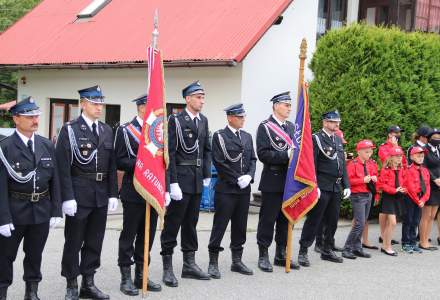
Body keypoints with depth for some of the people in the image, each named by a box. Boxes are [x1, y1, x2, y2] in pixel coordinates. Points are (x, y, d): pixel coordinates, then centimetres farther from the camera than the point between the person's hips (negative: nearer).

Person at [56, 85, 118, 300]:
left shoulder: (107, 131, 10)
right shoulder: (70, 130, -6)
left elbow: (112, 166, 11)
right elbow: (63, 166, -11)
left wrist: (113, 194, 4)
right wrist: (68, 197, -17)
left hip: (101, 195, 5)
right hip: (78, 194, -5)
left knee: (95, 241, 11)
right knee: (74, 242, 4)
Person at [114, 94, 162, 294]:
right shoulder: (125, 130, -5)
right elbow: (119, 161, -10)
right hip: (133, 193, -5)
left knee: (147, 236, 11)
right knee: (129, 236, 3)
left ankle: (141, 276, 21)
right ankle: (126, 277, 11)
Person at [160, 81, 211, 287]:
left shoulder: (203, 120, 12)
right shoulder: (175, 120, -9)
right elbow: (170, 153, -13)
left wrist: (207, 175, 10)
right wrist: (173, 183, -17)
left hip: (197, 180, 7)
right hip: (181, 179, -7)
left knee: (191, 222, 14)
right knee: (172, 223, -1)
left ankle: (189, 264, 23)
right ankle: (168, 268, 6)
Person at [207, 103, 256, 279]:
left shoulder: (247, 137, 14)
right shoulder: (219, 136, -4)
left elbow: (252, 159, 12)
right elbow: (219, 162, -11)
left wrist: (249, 176, -6)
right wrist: (237, 179, -13)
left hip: (244, 190, 6)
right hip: (226, 189, -6)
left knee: (240, 226, 10)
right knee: (219, 226, -2)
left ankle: (237, 261, 19)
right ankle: (213, 263, 5)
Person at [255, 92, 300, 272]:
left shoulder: (292, 127, 14)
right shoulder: (265, 127, -6)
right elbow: (263, 154, -15)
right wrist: (286, 156, -21)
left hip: (290, 181, 7)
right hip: (273, 182, -6)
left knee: (286, 220, 12)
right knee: (267, 220, 0)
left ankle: (281, 255, 21)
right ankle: (263, 256, 9)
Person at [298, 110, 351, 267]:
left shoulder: (338, 140, 16)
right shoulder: (316, 139, -7)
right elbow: (311, 165, -12)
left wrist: (346, 185, 12)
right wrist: (314, 187, -17)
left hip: (336, 188, 7)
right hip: (322, 187, -7)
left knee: (333, 221, 12)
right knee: (313, 220, -4)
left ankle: (327, 250, 24)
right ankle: (303, 252, 1)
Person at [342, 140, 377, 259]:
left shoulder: (371, 164, 9)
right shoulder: (353, 164, -12)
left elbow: (375, 176, 23)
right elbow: (348, 180, -17)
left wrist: (374, 179, 0)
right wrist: (363, 180, -20)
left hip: (368, 195, 7)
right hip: (358, 196, -7)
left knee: (362, 224, 11)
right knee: (359, 224, -12)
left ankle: (357, 248, 19)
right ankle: (347, 249, -5)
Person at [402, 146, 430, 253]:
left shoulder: (425, 170, 10)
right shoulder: (409, 170, -12)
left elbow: (427, 186, 7)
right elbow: (410, 187, -16)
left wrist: (423, 200, -6)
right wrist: (417, 200, -13)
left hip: (420, 199, 6)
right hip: (410, 198, -6)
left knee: (416, 222, 11)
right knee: (408, 221, 1)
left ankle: (413, 243, 18)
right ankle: (406, 244, 8)